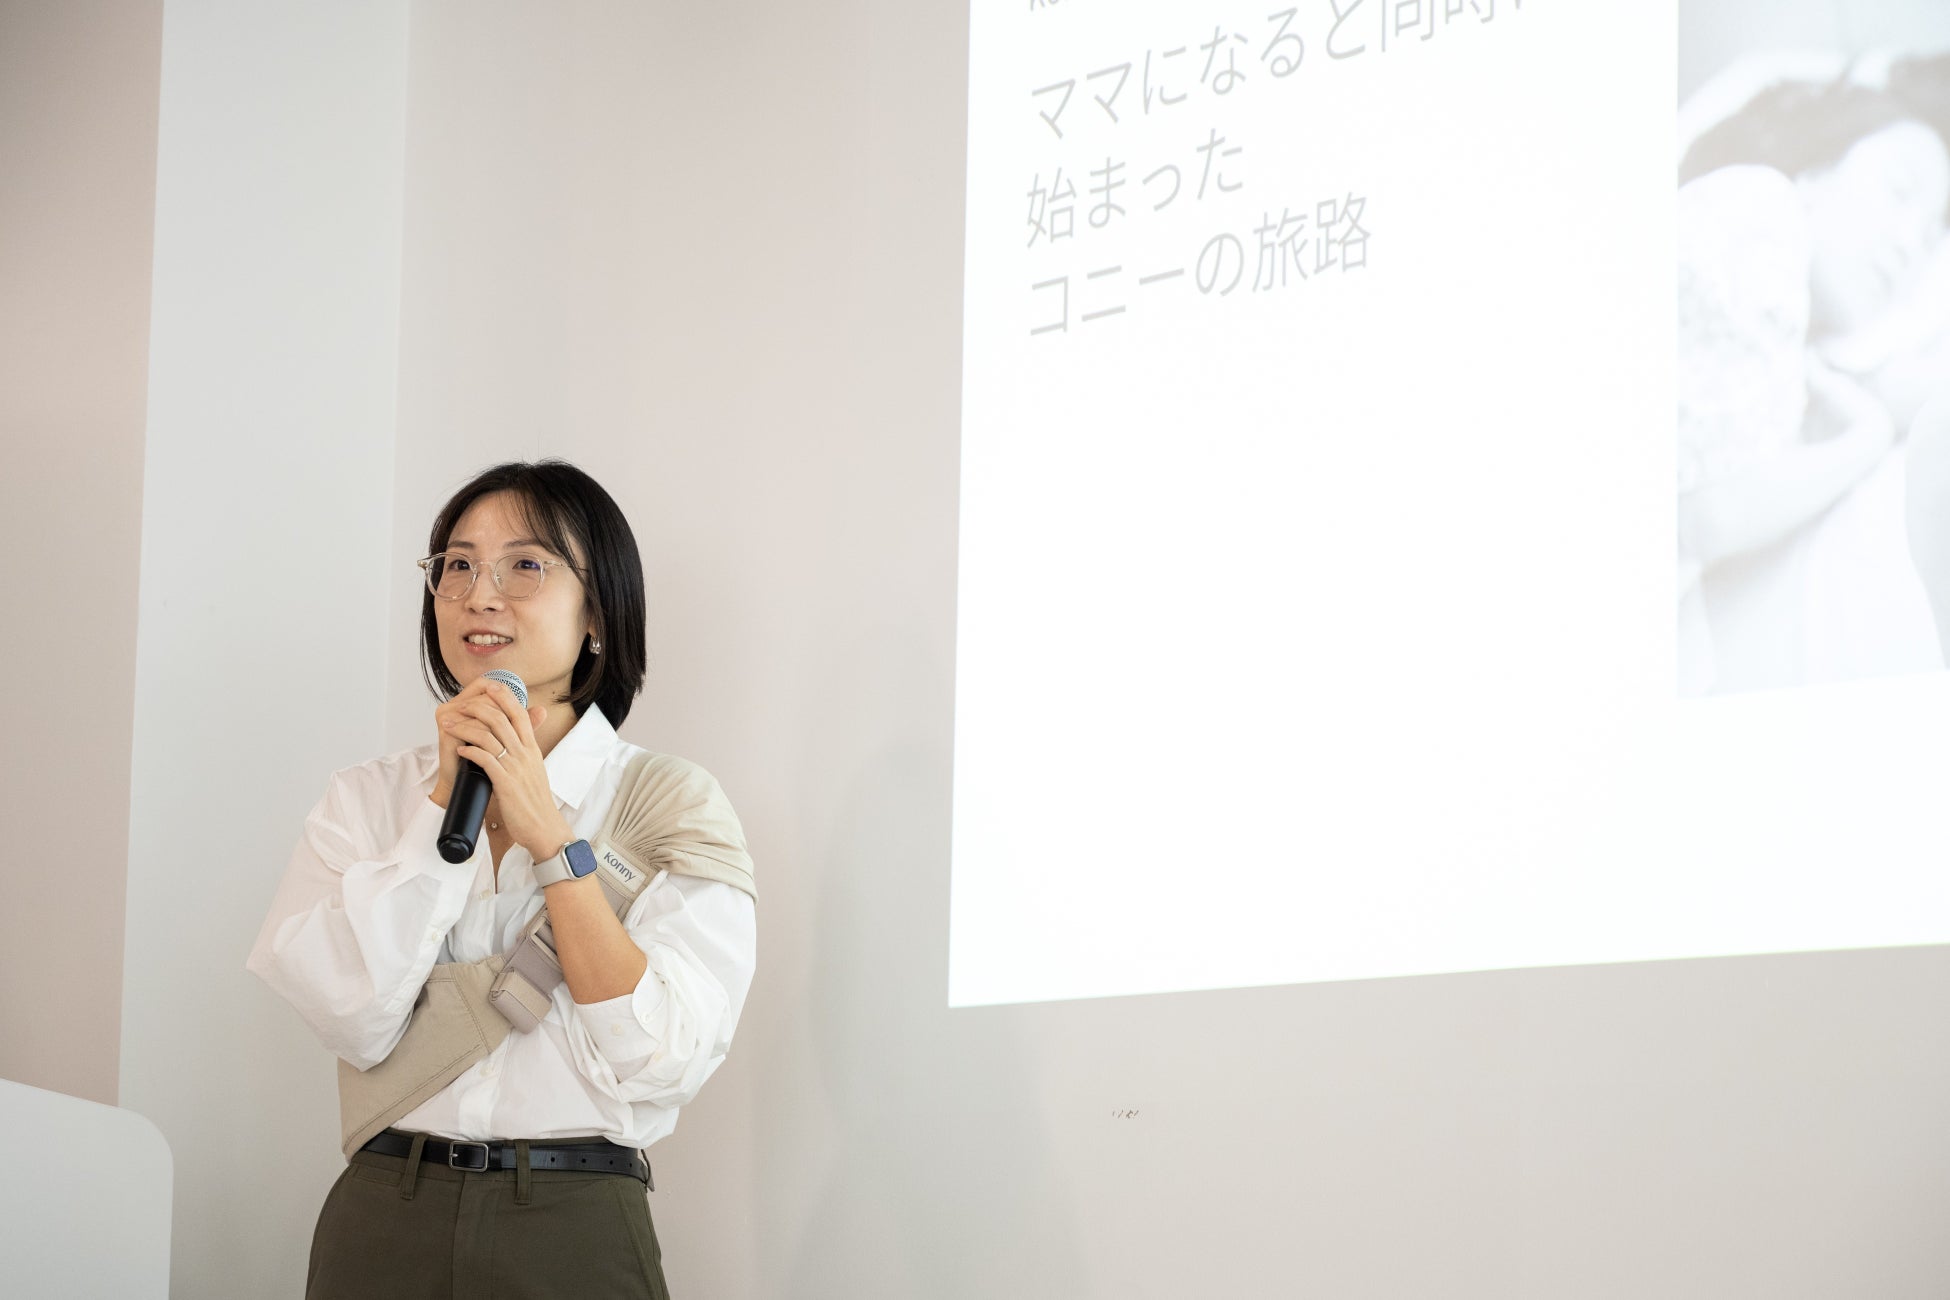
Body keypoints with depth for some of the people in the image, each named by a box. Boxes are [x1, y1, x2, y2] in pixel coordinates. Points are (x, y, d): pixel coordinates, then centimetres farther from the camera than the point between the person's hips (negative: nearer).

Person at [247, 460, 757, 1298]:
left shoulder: (676, 804, -1)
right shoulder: (365, 798, 6)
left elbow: (656, 1059, -13)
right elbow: (354, 1020, -9)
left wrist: (547, 832, -14)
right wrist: (447, 797, -10)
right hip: (380, 1226, 2)